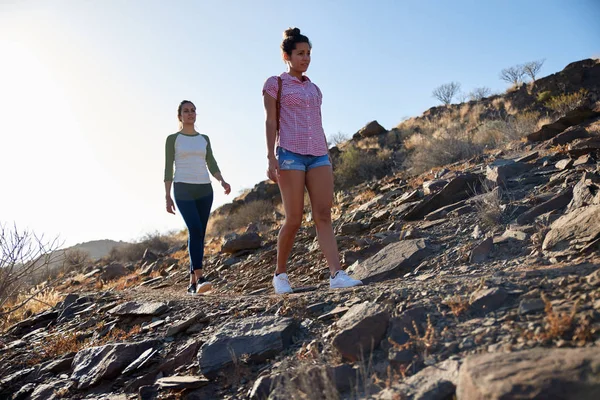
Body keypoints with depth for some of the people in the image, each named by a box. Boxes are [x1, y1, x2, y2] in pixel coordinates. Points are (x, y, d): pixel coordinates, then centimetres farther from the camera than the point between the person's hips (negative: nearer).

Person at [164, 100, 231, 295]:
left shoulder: (204, 139, 17)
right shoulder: (172, 139, 6)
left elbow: (212, 165, 10)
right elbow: (168, 169, 2)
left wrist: (222, 181, -9)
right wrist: (167, 197, -4)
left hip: (204, 190, 4)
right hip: (183, 190, -4)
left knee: (199, 233, 1)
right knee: (195, 229, -23)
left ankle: (192, 282, 8)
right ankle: (200, 278, -28)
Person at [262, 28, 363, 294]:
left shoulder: (314, 89, 23)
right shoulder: (275, 84, 8)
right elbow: (271, 122, 0)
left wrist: (328, 159, 17)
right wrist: (271, 158, -10)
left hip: (318, 154, 5)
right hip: (290, 154, -5)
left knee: (324, 215, -7)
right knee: (294, 218, -5)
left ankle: (337, 274, -14)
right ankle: (280, 274, 12)